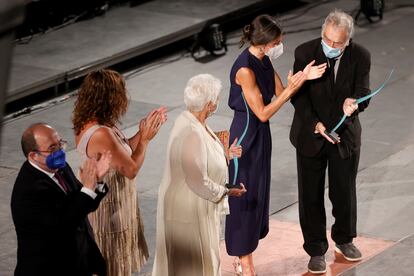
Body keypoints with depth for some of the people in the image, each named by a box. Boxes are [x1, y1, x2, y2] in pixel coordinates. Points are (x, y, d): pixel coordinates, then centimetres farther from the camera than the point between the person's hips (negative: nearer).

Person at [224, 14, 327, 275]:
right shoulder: (245, 69, -26)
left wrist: (303, 78, -9)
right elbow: (262, 113, -22)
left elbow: (280, 93, 6)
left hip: (261, 135, 9)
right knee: (245, 198, 2)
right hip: (246, 135, -9)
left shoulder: (264, 61, 1)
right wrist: (290, 89, -23)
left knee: (257, 196, 16)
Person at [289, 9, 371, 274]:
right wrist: (314, 123, -27)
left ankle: (344, 239, 40)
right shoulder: (305, 52, -16)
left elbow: (363, 92, -14)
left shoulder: (360, 56, -13)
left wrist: (353, 103, -39)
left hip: (346, 135, 1)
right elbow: (298, 94, -13)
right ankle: (316, 250, 21)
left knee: (345, 192, 15)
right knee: (311, 196, 6)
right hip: (310, 135, -1)